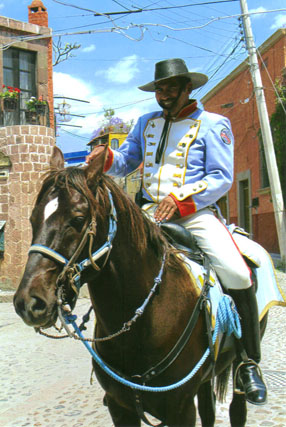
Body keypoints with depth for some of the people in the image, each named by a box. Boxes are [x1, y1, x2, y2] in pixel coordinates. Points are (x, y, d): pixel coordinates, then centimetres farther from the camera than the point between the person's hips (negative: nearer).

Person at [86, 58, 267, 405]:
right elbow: (125, 162, 19)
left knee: (237, 275, -25)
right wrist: (106, 159, -5)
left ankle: (248, 363, -4)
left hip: (196, 212, -4)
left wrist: (180, 198, -18)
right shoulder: (146, 124, 19)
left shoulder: (213, 125, 5)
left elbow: (221, 178, -4)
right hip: (150, 213, 4)